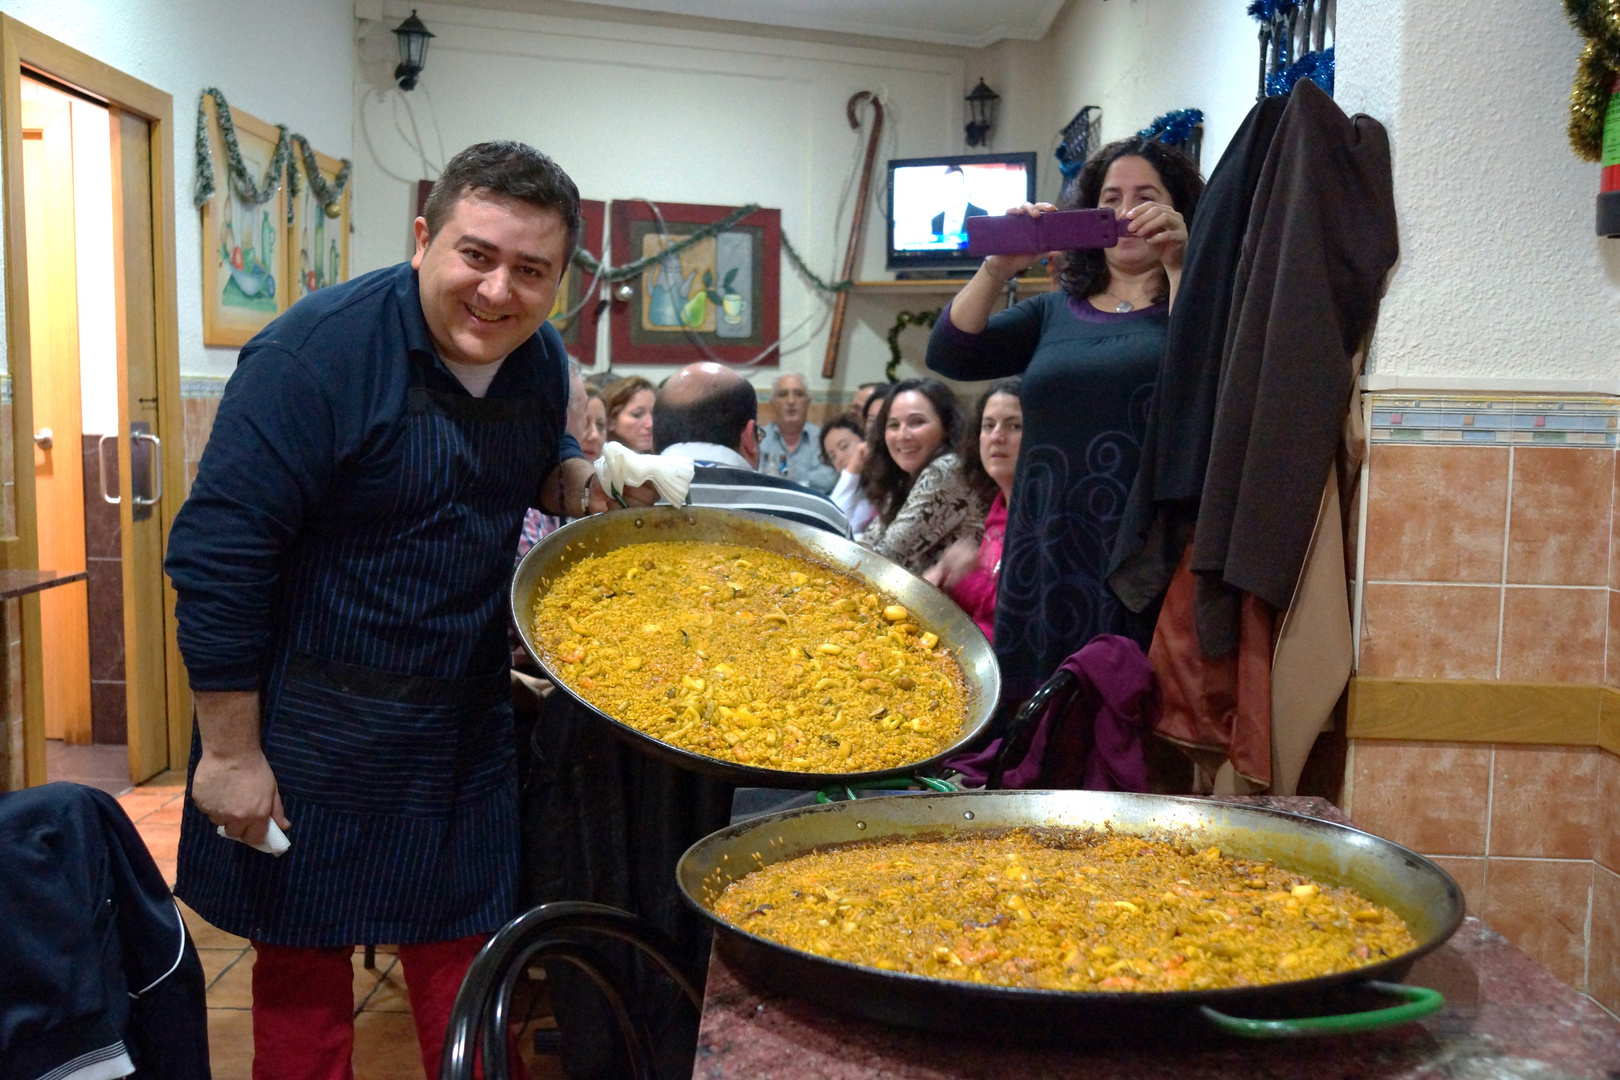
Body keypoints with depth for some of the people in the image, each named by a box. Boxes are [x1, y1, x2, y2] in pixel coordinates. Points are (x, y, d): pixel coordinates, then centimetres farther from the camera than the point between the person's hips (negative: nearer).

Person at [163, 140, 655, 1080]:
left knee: (464, 966, 16)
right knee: (304, 976, 12)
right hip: (314, 744, -5)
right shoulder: (317, 352, -21)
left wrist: (582, 480, -4)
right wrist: (230, 751, -15)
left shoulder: (539, 358, -1)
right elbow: (216, 556, -18)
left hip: (466, 730, 5)